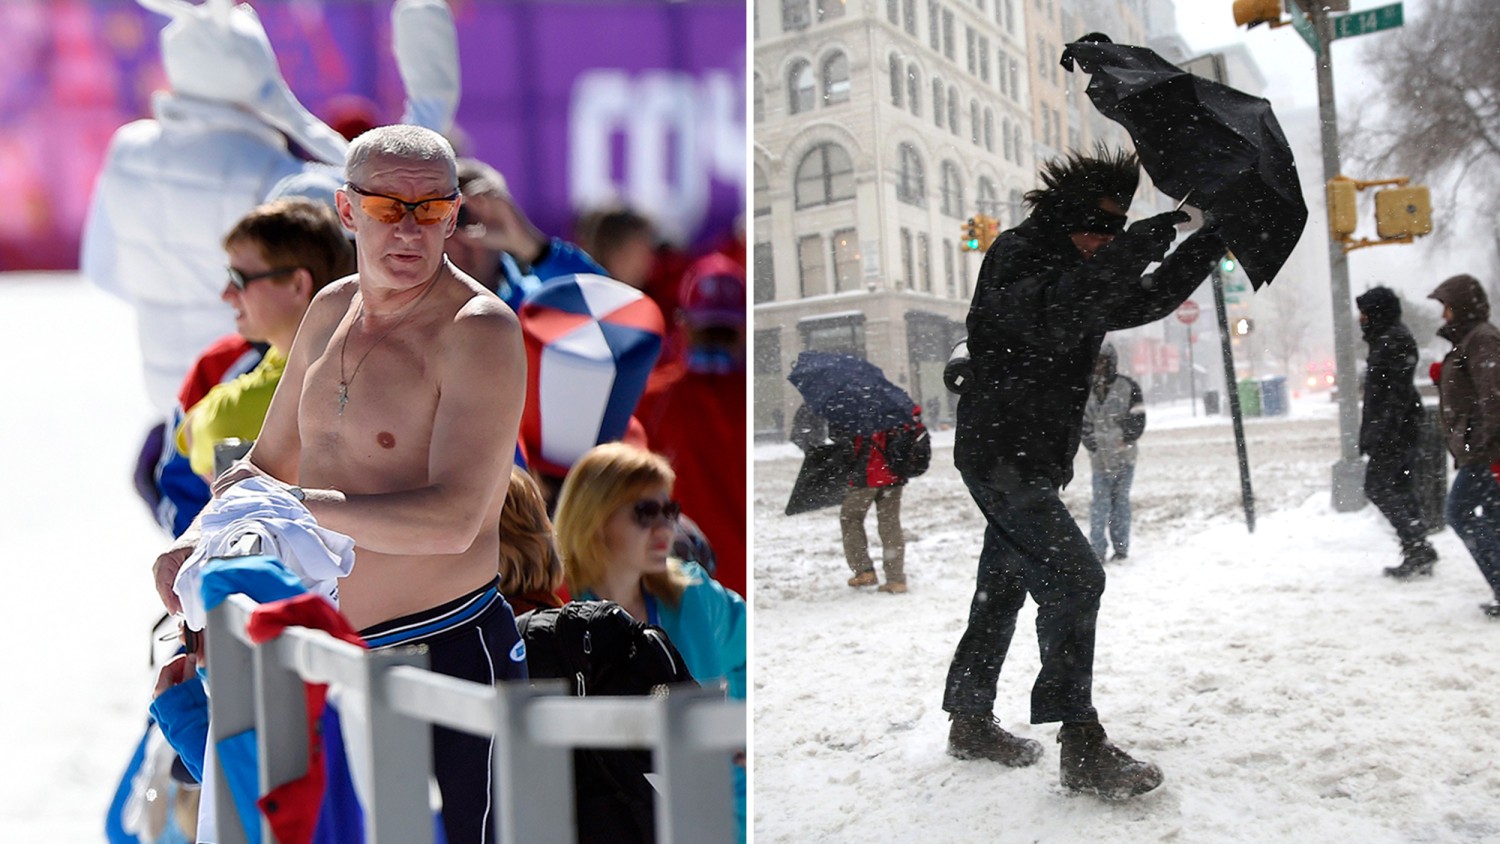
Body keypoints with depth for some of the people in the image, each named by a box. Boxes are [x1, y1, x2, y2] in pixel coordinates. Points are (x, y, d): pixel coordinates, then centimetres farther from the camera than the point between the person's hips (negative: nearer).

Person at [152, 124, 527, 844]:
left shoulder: (480, 328, -16)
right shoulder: (331, 309, 9)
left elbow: (452, 521, -27)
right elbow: (268, 462, 20)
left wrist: (293, 503, -21)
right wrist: (196, 543, 2)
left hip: (449, 651, -7)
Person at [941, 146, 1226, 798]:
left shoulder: (1082, 270, 15)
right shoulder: (1016, 255, -13)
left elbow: (1143, 302, 20)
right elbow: (1050, 320, -32)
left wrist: (1208, 243, 8)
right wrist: (1144, 242, -34)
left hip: (1030, 460, 10)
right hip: (1000, 456, -10)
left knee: (1003, 587, 15)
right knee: (1073, 577, -15)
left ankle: (971, 722, 28)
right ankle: (1082, 747, -10)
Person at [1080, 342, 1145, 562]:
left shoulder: (1127, 386, -1)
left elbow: (1138, 418, 0)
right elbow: (1082, 422, 9)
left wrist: (1124, 439, -8)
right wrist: (1091, 442, -3)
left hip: (1124, 456, -1)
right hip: (1100, 459, 1)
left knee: (1121, 501, 3)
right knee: (1100, 503, 0)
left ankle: (1121, 547, 11)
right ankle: (1097, 548, 4)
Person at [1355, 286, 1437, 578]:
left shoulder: (1394, 340, -13)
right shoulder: (1385, 340, 18)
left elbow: (1398, 390, -21)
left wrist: (1383, 432, -25)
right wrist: (1370, 433, 22)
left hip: (1393, 430, -10)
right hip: (1402, 430, 10)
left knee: (1377, 486, -8)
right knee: (1401, 489, 10)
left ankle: (1418, 546, -10)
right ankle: (1418, 554, 11)